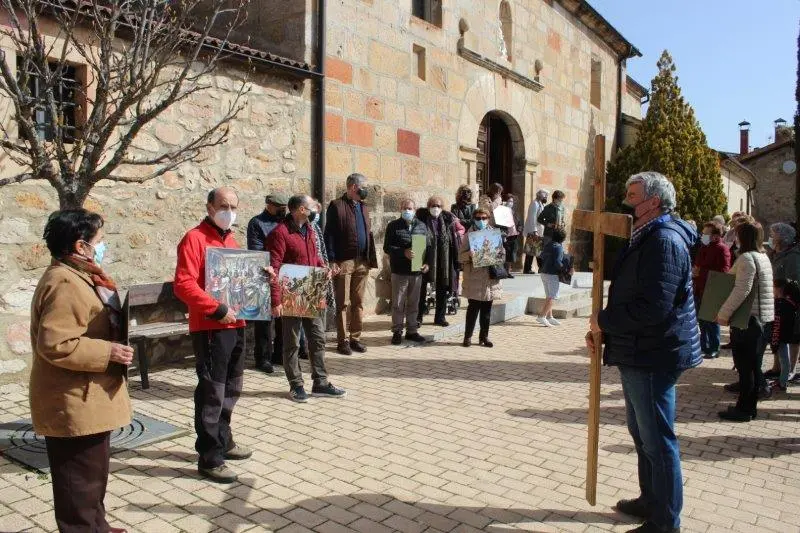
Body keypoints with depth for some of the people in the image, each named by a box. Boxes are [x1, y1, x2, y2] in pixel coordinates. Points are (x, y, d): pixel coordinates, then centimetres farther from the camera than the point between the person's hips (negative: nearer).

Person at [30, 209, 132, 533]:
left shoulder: (76, 277, 12)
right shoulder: (65, 284, -23)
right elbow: (55, 344, -30)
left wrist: (113, 341, 13)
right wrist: (108, 352, -24)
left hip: (85, 399, 11)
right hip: (74, 404, -11)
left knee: (92, 473, 23)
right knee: (82, 479, 2)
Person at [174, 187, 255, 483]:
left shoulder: (231, 240, 15)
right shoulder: (195, 238, -11)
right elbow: (183, 285, -21)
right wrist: (217, 310, -22)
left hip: (235, 325, 9)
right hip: (210, 328, -9)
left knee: (231, 388, 19)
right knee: (212, 392, -2)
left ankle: (223, 441, 35)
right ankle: (209, 458, 9)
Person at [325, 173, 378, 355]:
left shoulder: (363, 207, 17)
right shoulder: (337, 206, -4)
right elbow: (329, 235, -8)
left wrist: (371, 259, 10)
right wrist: (332, 261, -14)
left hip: (362, 263, 6)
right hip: (343, 262, -6)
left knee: (358, 303, 10)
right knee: (343, 304, 2)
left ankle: (355, 338, 19)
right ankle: (342, 340, 10)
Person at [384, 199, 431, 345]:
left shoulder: (422, 226, 10)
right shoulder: (393, 226, 0)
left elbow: (428, 246, 13)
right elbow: (387, 247, -6)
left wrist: (427, 262, -2)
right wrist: (403, 252, -19)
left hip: (417, 271, 3)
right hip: (399, 271, -3)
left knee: (413, 303, 10)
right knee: (398, 303, 2)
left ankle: (412, 331, 20)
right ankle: (397, 332, 12)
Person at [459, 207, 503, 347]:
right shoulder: (469, 235, 1)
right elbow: (461, 256, -3)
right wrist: (470, 254, -23)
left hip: (490, 277, 4)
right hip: (474, 278, -3)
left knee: (487, 309, 8)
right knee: (473, 308, -3)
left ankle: (484, 336, 18)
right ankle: (468, 336, 7)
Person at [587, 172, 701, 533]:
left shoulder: (664, 241, -19)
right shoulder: (645, 238, 16)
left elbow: (652, 307, -28)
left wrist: (604, 320, -16)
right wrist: (602, 328, 5)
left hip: (652, 357, -11)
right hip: (638, 354, 11)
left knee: (657, 439, 1)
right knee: (642, 434, 22)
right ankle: (651, 501, 38)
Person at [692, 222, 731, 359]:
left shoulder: (722, 249, -12)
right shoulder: (703, 247, 15)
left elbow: (723, 271, -20)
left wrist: (700, 272, -20)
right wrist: (693, 269, 6)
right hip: (699, 289, 8)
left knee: (711, 321, 0)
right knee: (702, 321, 15)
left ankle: (714, 349, 10)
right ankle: (704, 347, 26)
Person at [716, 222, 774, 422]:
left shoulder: (746, 258, -16)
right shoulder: (763, 257, 14)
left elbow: (741, 291, -24)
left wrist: (723, 313, -19)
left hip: (749, 319, -9)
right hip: (763, 319, 9)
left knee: (745, 367, -1)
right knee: (754, 366, 14)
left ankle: (743, 409, 6)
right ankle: (750, 407, 22)